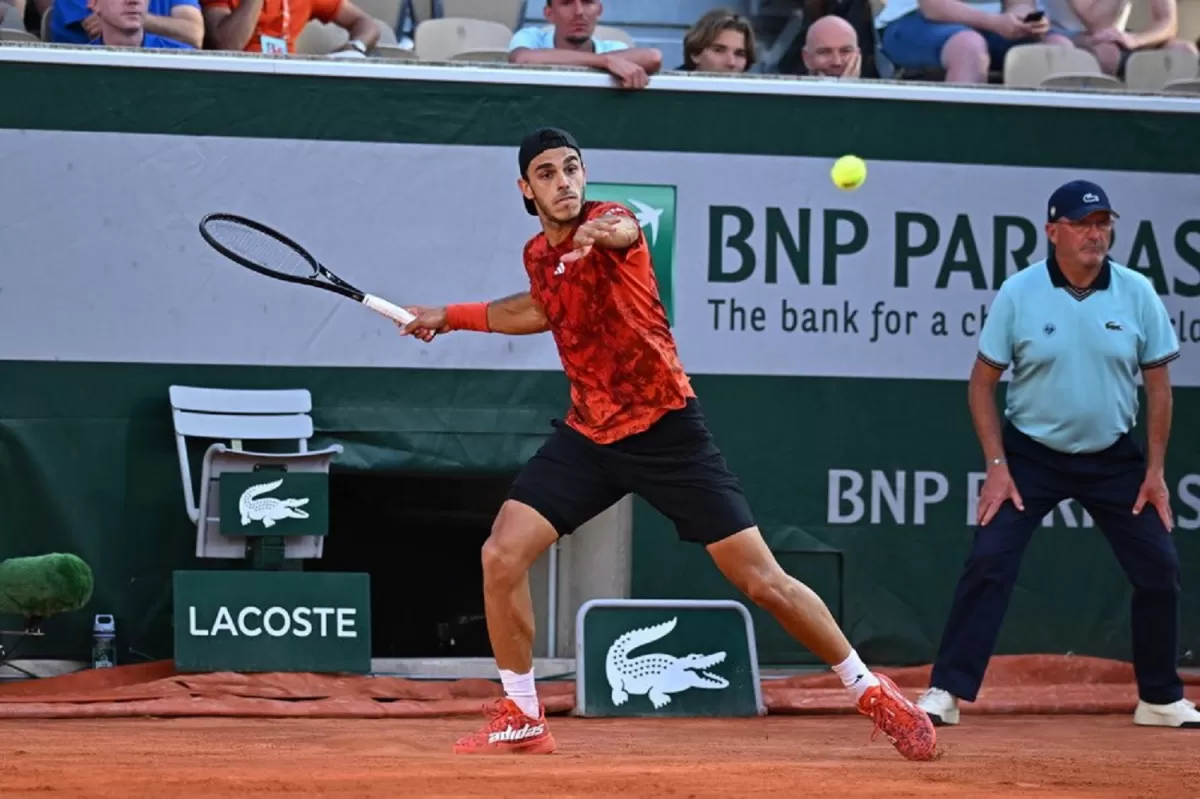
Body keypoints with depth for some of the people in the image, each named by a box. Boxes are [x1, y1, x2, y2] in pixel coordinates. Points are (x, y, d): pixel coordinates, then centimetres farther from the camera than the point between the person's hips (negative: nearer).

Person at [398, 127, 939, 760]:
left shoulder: (610, 221, -13)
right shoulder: (538, 255, 7)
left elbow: (620, 230, -41)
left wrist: (600, 232, -66)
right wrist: (452, 317, 32)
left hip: (667, 431, -6)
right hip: (588, 434, 6)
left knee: (762, 582, -6)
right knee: (502, 555, -10)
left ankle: (870, 690, 12)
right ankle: (522, 720, 5)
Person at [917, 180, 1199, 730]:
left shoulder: (1137, 293, -6)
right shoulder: (1018, 293, -10)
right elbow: (983, 382, -3)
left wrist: (1155, 470, -2)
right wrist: (997, 466, -10)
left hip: (1113, 459, 2)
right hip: (1031, 456, -2)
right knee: (989, 562, -15)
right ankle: (946, 693, -11)